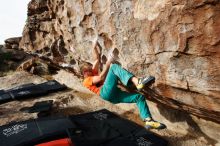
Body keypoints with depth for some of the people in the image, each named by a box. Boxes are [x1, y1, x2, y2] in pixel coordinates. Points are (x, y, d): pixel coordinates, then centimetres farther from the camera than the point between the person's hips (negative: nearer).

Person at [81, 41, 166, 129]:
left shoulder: (93, 75, 35)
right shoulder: (86, 81, 12)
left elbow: (97, 59, 32)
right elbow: (101, 77, -6)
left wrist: (95, 47, 26)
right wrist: (108, 63, -3)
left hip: (114, 96, 8)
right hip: (106, 93, -8)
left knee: (140, 97, -2)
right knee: (114, 67, -21)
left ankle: (149, 121, -13)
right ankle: (137, 81, -42)